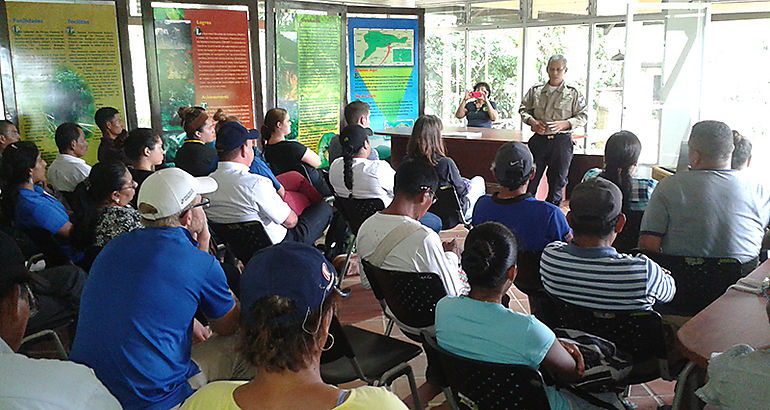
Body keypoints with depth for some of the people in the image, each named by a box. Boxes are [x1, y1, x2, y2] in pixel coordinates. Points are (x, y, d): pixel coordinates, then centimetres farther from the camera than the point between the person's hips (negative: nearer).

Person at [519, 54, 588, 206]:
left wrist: (564, 124, -15)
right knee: (531, 176, 3)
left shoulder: (573, 93, 2)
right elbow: (523, 109, 13)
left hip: (561, 141, -1)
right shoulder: (535, 91, 8)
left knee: (557, 179, 6)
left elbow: (583, 116, 1)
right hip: (539, 140, 1)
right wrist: (532, 121, -7)